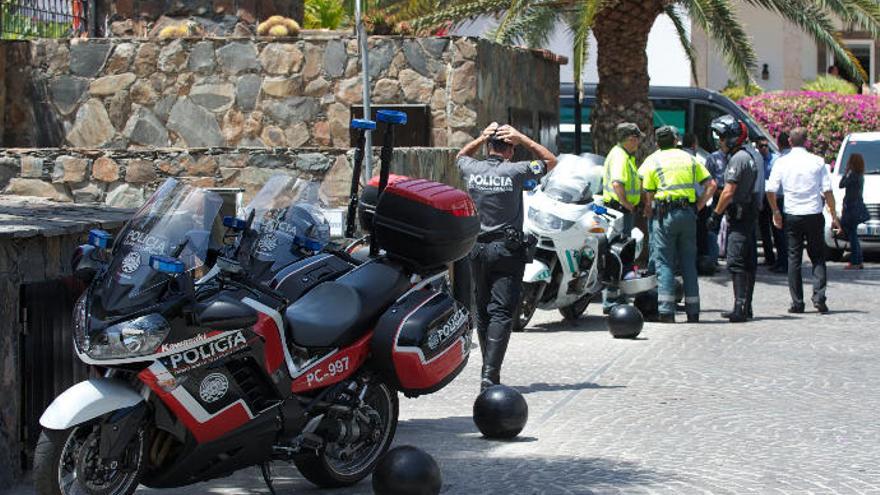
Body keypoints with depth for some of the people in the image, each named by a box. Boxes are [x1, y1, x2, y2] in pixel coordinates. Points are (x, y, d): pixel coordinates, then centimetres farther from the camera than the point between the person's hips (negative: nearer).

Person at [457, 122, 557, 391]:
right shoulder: (514, 171, -10)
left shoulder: (472, 169, 1)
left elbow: (461, 155, 28)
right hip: (507, 249, -4)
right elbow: (551, 161, 6)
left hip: (477, 248, 4)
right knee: (501, 313, -9)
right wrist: (522, 139, 3)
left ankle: (488, 370, 23)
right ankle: (490, 374, -20)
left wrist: (482, 137, 15)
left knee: (482, 312, 15)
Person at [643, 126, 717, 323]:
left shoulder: (653, 161, 3)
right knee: (689, 263, 9)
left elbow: (648, 196, -2)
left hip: (665, 213, -3)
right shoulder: (689, 159, 13)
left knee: (665, 263, -2)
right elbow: (711, 185, 6)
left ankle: (666, 312, -11)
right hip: (688, 213, 3)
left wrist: (648, 214, 13)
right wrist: (699, 205, 10)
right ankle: (693, 311, 9)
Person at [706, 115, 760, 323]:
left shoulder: (738, 159, -15)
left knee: (735, 262, -14)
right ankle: (746, 307, 16)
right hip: (749, 214, 11)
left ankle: (740, 307, -19)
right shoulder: (748, 156, 18)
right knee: (748, 262, 11)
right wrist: (721, 212, 22)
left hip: (739, 215, -11)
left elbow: (728, 192, -18)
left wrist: (716, 214, -11)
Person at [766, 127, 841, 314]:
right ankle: (819, 296, -7)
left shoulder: (782, 162, -1)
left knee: (794, 259, 7)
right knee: (818, 257, 9)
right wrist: (834, 215, 5)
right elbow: (827, 190, -3)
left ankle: (797, 302, 5)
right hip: (814, 215, 0)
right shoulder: (817, 161, -2)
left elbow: (770, 190, -2)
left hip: (792, 216, 1)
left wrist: (776, 212, 12)